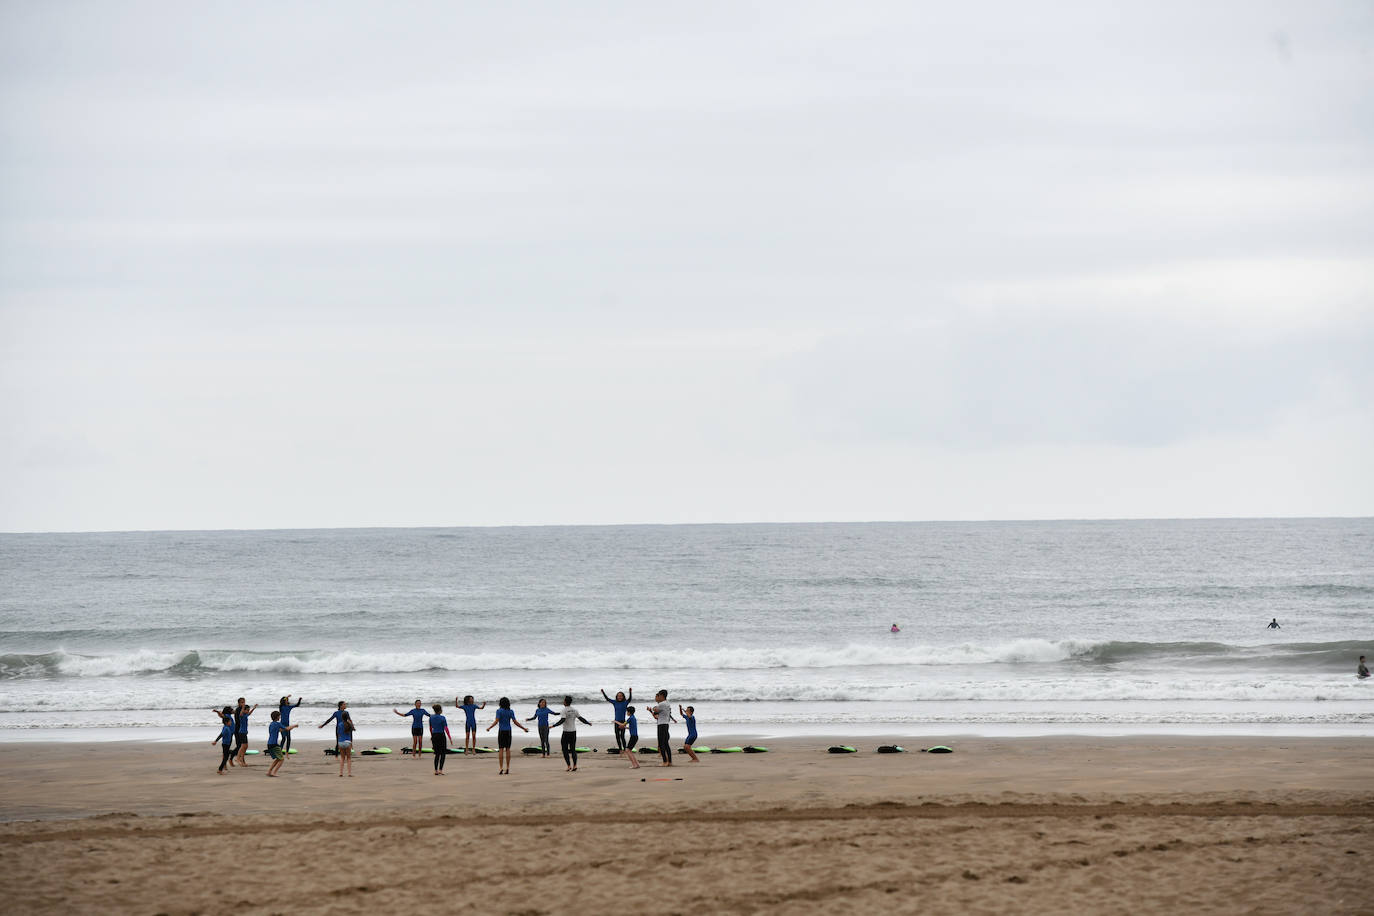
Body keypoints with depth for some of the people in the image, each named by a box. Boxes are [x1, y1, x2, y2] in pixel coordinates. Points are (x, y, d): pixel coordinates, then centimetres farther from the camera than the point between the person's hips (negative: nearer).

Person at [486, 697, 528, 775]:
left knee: (501, 750, -1)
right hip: (508, 731, 3)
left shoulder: (499, 711, -8)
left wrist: (489, 728, -6)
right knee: (507, 749, 6)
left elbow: (496, 721, -17)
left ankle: (501, 769, -8)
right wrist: (524, 728, 5)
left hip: (501, 731, -3)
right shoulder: (511, 711, 1)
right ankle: (507, 769, 4)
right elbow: (515, 722, -4)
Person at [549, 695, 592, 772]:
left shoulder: (564, 710, -11)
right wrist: (588, 723, 23)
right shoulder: (574, 710, 5)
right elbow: (581, 719, 8)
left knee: (565, 749, 2)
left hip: (566, 732, -6)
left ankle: (569, 766, -7)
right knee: (573, 749, 9)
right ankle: (575, 766, 3)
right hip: (574, 731, 6)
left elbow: (562, 720, -23)